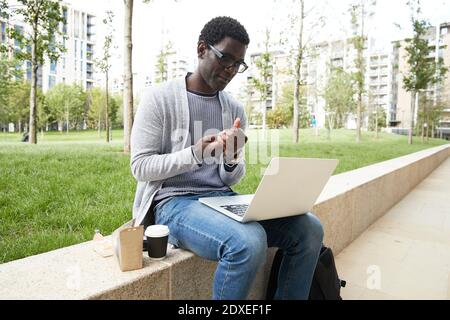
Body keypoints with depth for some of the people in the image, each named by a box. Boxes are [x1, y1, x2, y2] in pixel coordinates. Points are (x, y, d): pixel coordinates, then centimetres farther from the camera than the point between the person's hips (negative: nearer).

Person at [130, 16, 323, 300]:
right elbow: (140, 167, -8)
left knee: (309, 229, -13)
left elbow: (231, 180, 11)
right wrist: (195, 154, -22)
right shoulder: (160, 98, -4)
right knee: (249, 242, -34)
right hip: (174, 201, -5)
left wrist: (232, 161, -13)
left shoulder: (235, 109, 10)